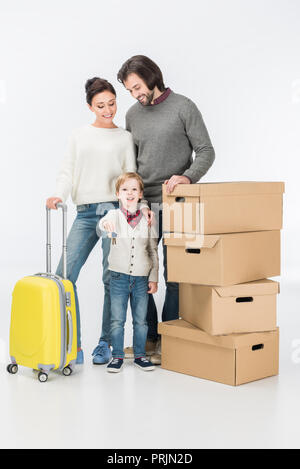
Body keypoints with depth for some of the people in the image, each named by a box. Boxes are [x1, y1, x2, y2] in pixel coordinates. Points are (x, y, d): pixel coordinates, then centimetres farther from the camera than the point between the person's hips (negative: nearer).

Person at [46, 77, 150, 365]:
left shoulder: (124, 138, 12)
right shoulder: (79, 136, 16)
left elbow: (131, 177, 6)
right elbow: (67, 172, 12)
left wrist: (142, 204, -10)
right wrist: (59, 195, -8)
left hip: (116, 211, -2)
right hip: (86, 212, 2)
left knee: (112, 279, -1)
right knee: (64, 276, -9)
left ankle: (106, 342, 12)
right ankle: (72, 345, 0)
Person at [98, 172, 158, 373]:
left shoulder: (147, 220, 3)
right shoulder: (114, 215, -1)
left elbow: (153, 251, 6)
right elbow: (104, 223, -26)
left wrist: (154, 279, 3)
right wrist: (105, 224, -51)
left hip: (142, 277, 1)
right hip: (119, 276, -1)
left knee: (141, 320, 9)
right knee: (117, 320, 4)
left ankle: (140, 355, 23)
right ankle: (117, 356, 16)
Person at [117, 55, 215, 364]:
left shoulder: (183, 107, -4)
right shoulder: (133, 115, 12)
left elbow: (206, 151, -7)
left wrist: (188, 177, -24)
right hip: (143, 203, 5)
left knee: (174, 274, 0)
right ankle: (148, 337, 17)